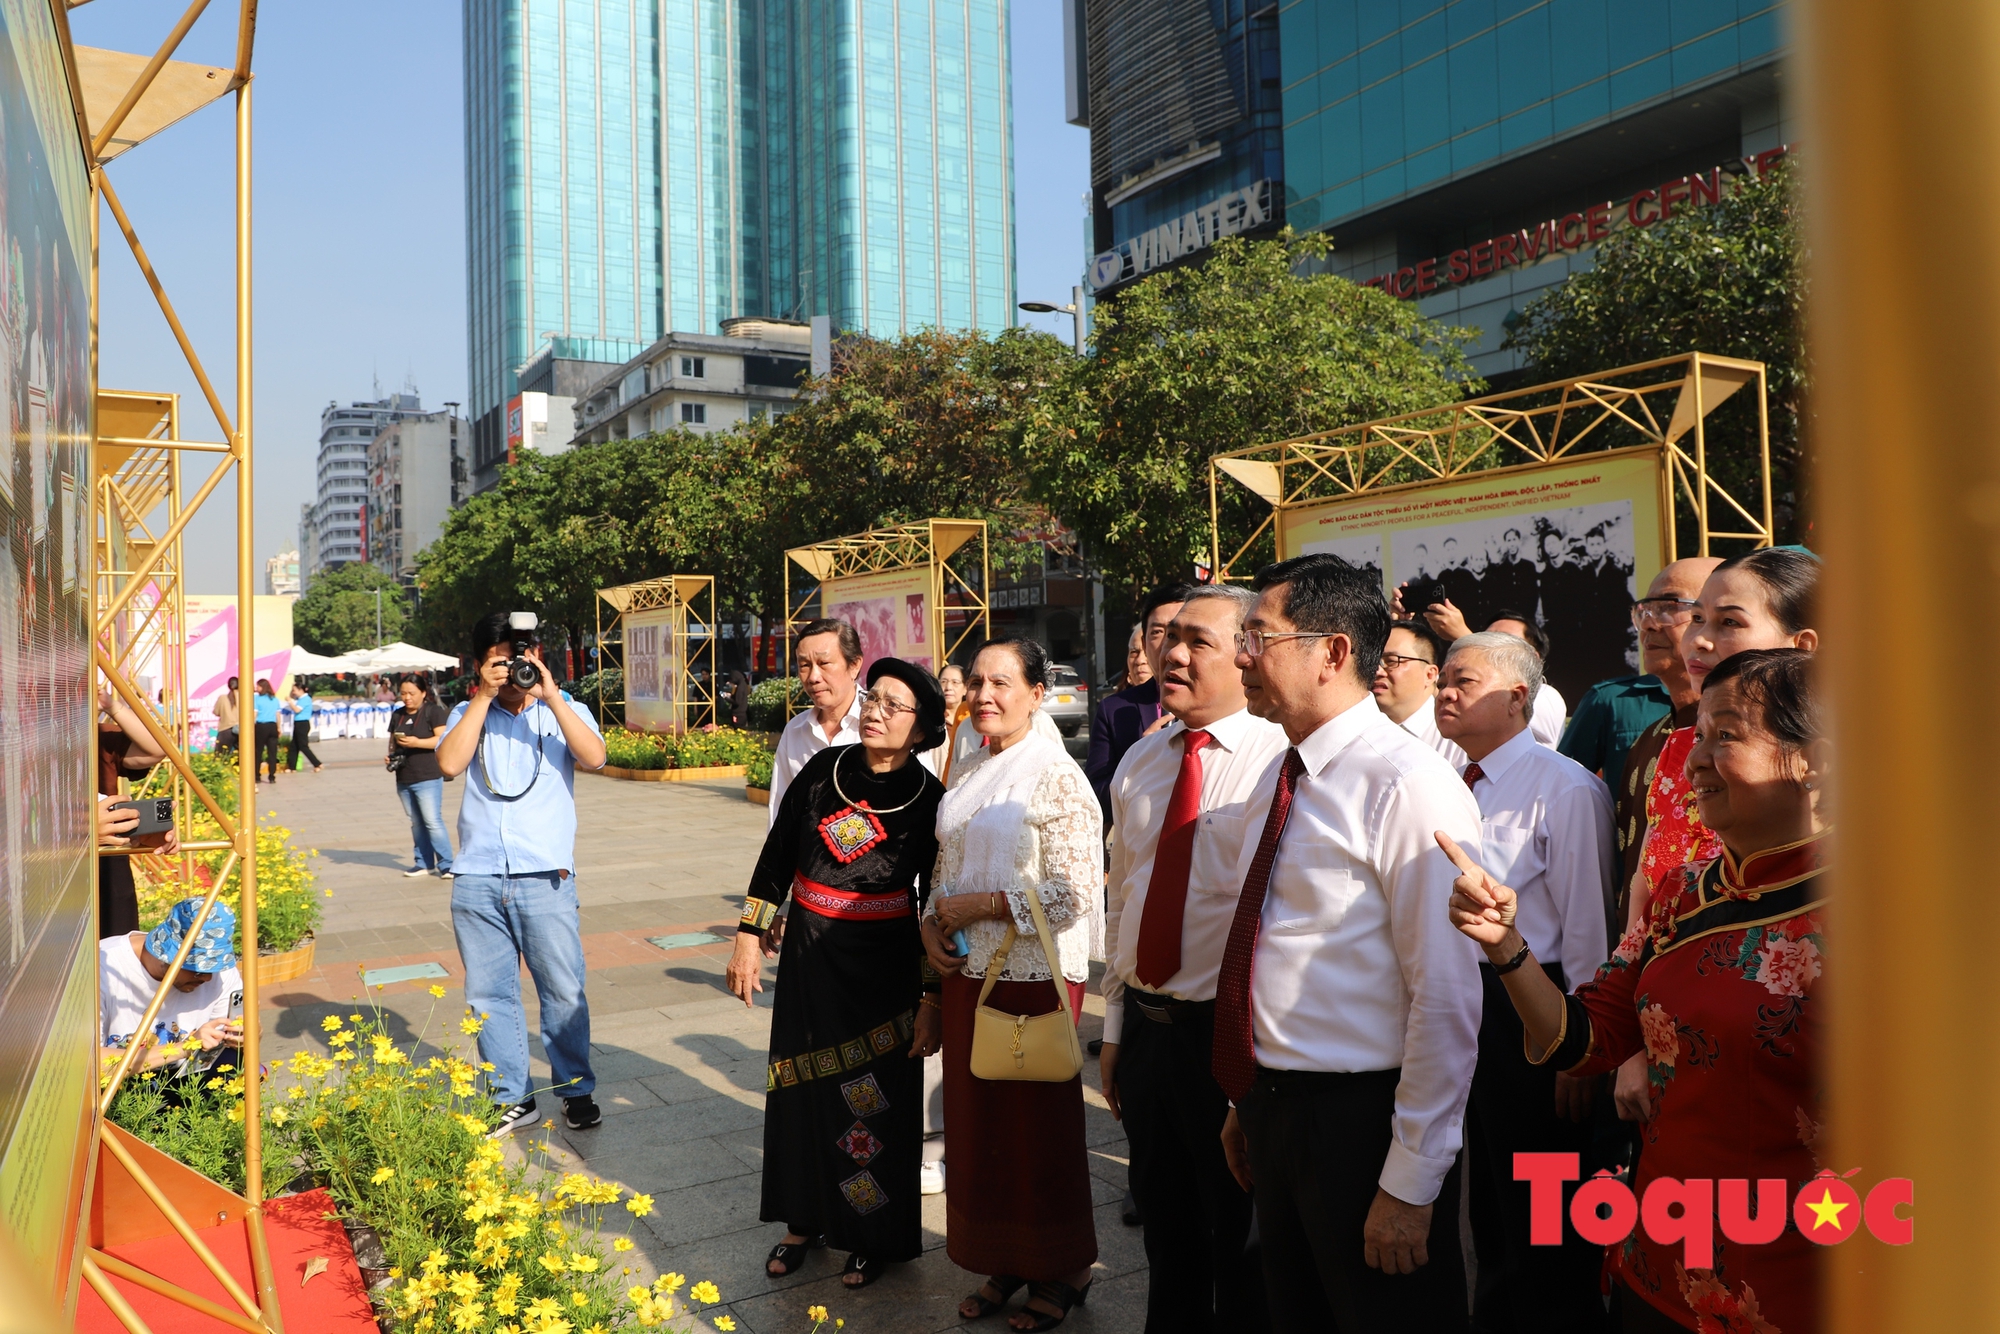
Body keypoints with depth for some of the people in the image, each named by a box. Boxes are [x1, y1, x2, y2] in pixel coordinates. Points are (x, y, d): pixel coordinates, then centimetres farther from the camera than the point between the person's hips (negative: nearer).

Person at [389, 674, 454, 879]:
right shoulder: (397, 715, 15)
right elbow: (392, 742, 22)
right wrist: (390, 756, 2)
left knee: (433, 821, -8)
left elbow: (443, 739, -14)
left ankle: (446, 865, -5)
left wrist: (417, 742, -24)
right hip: (403, 779, 7)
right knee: (416, 823, 12)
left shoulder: (433, 711, -5)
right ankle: (423, 863, 19)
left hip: (428, 778, -7)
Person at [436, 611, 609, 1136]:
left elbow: (594, 757, -13)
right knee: (489, 995, 8)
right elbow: (449, 763, -9)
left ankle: (577, 1090, 20)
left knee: (563, 991, 3)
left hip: (544, 876, -2)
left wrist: (550, 697, -16)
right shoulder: (469, 713, 10)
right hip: (476, 880, 2)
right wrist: (484, 696, -10)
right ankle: (513, 1099, 22)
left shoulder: (562, 710, 6)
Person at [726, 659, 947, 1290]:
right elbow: (774, 859, 4)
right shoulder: (822, 770, -4)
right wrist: (749, 940, 4)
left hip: (883, 972, -3)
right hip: (808, 961, 3)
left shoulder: (929, 800, -11)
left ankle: (873, 1238, 29)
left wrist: (932, 1000, -8)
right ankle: (804, 1221, 36)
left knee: (877, 1103, 8)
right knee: (801, 1091, 15)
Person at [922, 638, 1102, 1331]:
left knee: (1038, 1128, 6)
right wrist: (932, 925, 2)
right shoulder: (968, 776, 11)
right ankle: (1003, 1264, 32)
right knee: (976, 1122, 14)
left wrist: (980, 905, -16)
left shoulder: (1056, 777, -12)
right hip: (968, 972, 7)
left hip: (1034, 976, -7)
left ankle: (1061, 1272, 26)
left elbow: (1075, 890, -17)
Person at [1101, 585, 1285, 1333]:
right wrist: (1115, 1025, 15)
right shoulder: (1139, 764, 6)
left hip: (1231, 1032, -6)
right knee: (1166, 1233, 22)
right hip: (1146, 1022, 6)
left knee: (1244, 1243, 13)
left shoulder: (1279, 761, -15)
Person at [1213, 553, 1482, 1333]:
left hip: (1360, 1120, -8)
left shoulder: (1407, 784, -18)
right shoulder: (1277, 783, 8)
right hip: (1271, 1110, 8)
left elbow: (1446, 1000, -20)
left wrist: (1411, 1183, -17)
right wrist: (1247, 1103, 18)